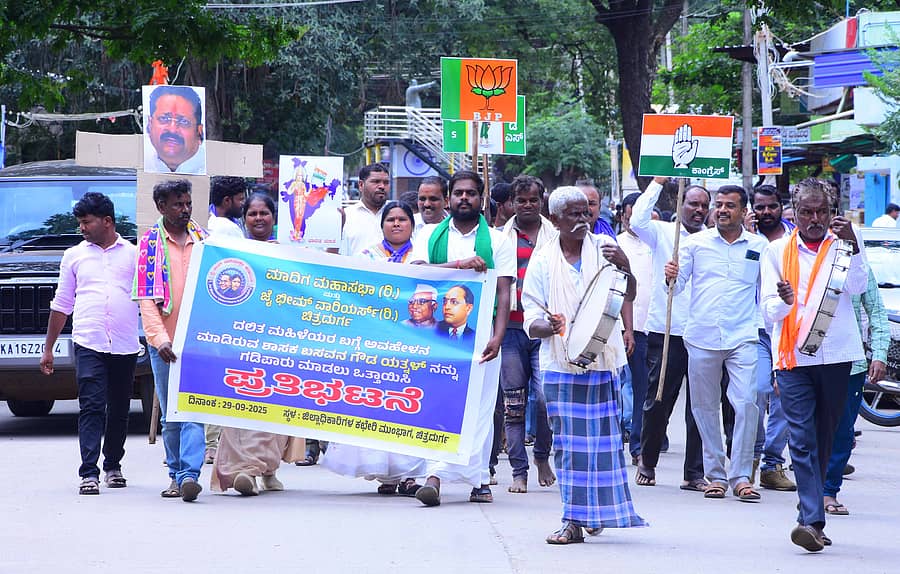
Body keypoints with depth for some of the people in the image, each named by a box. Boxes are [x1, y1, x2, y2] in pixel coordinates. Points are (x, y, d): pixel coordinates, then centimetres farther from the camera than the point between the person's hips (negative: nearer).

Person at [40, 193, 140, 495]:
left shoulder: (134, 255, 9)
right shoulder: (74, 256, 13)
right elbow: (61, 305, 16)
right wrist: (48, 348, 14)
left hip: (125, 346, 0)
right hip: (88, 344, 0)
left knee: (119, 410, 9)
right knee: (91, 407, -11)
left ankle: (113, 466, 24)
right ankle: (89, 473, -15)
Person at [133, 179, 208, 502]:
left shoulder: (203, 238, 11)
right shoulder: (149, 243, 3)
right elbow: (145, 298, -3)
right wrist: (160, 338, -15)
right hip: (165, 343, 0)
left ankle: (189, 475, -21)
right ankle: (176, 473, 17)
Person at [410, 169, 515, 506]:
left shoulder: (496, 241, 10)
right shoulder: (430, 236, 13)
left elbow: (503, 292, 3)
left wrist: (497, 336, -10)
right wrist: (460, 264, -17)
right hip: (437, 335, 0)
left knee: (479, 408, -3)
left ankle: (478, 480, 1)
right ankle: (435, 474, -14)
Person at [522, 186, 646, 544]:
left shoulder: (604, 247, 5)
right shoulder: (542, 261, 5)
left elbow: (628, 296, -3)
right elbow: (532, 319, 4)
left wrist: (624, 266, -24)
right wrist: (548, 326, -19)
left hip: (603, 358, 0)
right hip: (561, 363, 0)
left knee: (602, 436, 2)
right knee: (568, 440, -3)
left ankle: (598, 511, 14)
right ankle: (574, 521, -1)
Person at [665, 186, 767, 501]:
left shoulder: (759, 247, 7)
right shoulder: (696, 242, 7)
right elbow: (677, 285, 4)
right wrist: (671, 277, -18)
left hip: (743, 338, -1)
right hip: (702, 337, 1)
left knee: (746, 404, -13)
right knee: (705, 408, 5)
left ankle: (741, 476, -6)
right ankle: (715, 474, 15)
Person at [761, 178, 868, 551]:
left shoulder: (843, 244, 8)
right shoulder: (777, 251, 10)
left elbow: (857, 287, -10)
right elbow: (768, 309, 5)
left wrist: (854, 246, -25)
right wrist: (785, 301, -18)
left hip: (836, 355, 0)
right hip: (793, 357, 0)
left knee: (825, 439, 8)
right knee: (802, 440, -12)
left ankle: (811, 519, 19)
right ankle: (813, 521, -20)